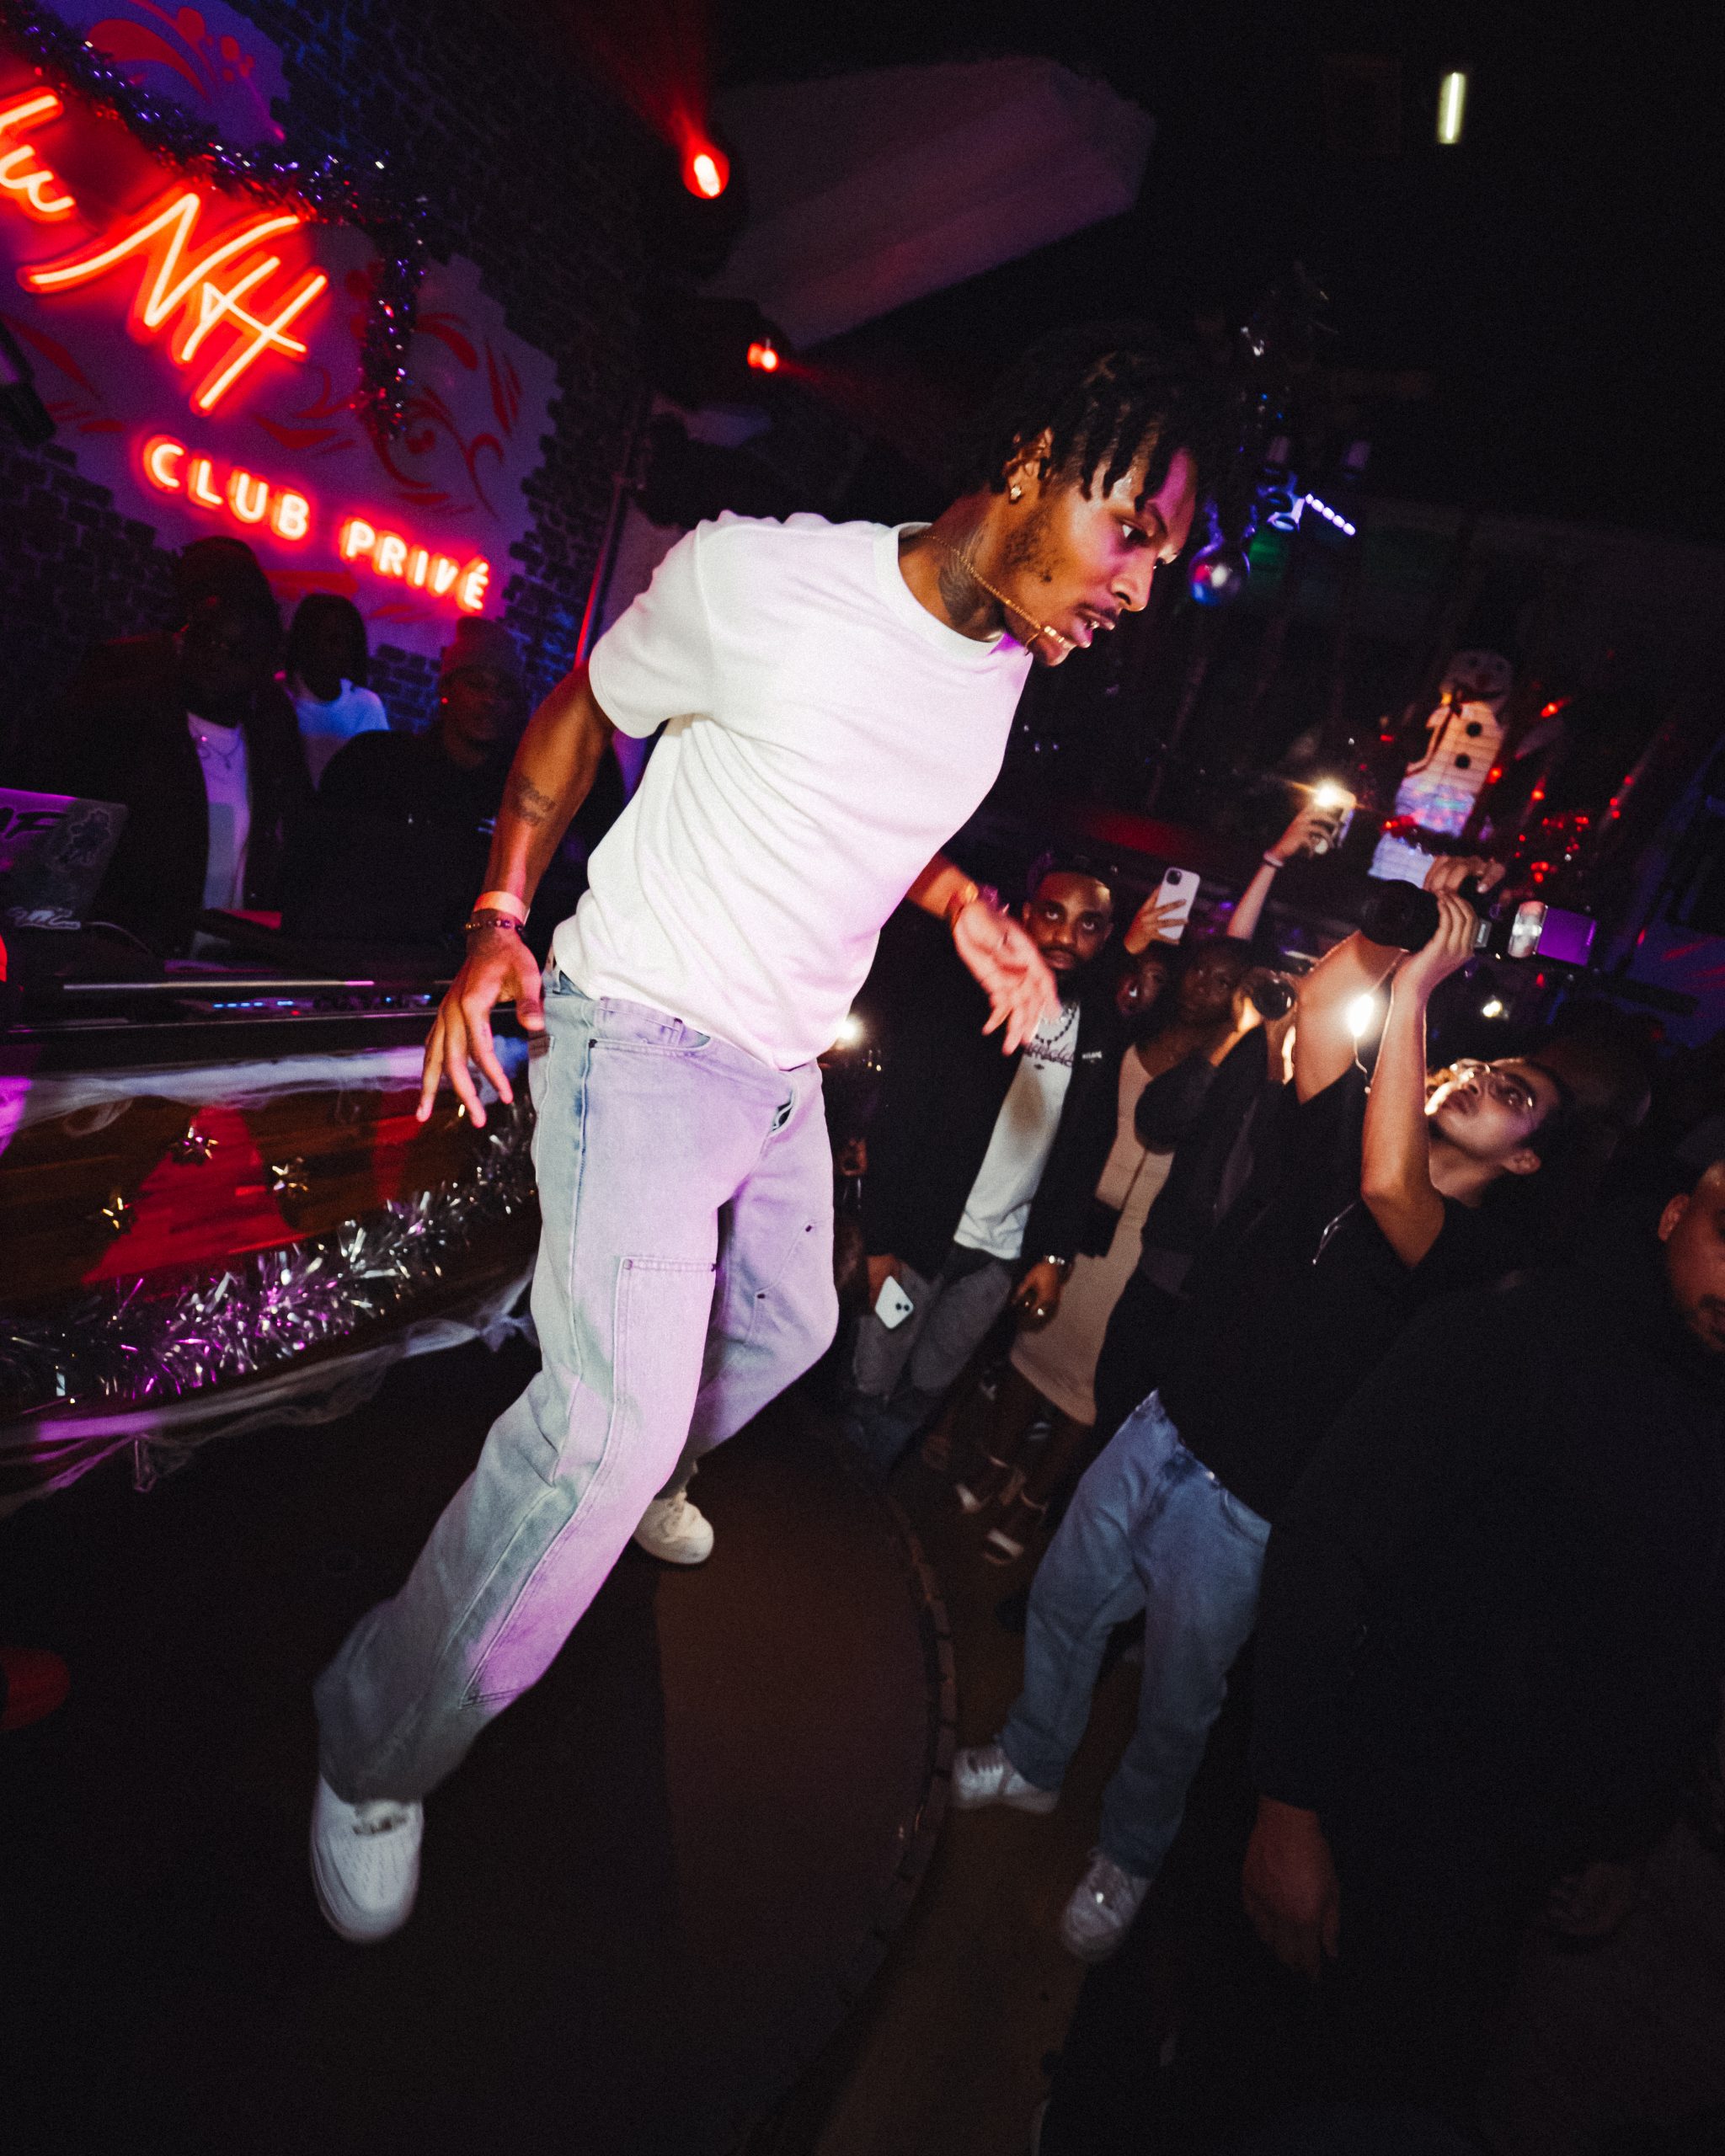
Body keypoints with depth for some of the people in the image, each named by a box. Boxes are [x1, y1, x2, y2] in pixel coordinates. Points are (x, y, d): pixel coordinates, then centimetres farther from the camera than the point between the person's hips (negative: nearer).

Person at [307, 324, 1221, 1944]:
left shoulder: (1001, 665, 4)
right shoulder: (755, 578, -17)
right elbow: (580, 715, -3)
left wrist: (967, 910, 2)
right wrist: (499, 918, -14)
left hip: (781, 1065, 8)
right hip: (641, 1024, -7)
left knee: (787, 1328, 22)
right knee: (621, 1409, -20)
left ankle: (622, 1480, 53)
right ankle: (376, 1753, 6)